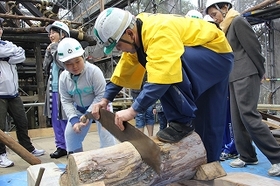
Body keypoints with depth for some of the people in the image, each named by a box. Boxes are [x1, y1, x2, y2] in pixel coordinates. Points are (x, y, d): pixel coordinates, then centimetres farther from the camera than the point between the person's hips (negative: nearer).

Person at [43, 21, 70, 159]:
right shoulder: (52, 49, 19)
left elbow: (64, 65, -18)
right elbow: (46, 69, 14)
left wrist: (55, 50, -9)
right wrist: (48, 53, 4)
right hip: (53, 90, 8)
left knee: (66, 121, -4)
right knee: (56, 121, 11)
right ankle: (61, 146, 20)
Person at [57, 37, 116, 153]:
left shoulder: (93, 71, -29)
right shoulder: (63, 77, -14)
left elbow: (101, 95, -26)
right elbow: (66, 101, -11)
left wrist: (89, 113, -30)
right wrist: (74, 120, -24)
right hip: (79, 109, 5)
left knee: (106, 133, -16)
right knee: (70, 134, 10)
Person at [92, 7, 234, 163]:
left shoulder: (159, 32, -34)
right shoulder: (135, 35, -5)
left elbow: (161, 78, -43)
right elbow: (123, 72, 1)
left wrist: (133, 110, -38)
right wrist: (105, 100, -4)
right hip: (195, 62, 8)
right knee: (206, 120, 11)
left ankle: (182, 122, -17)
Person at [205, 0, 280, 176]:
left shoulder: (238, 21, -5)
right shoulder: (226, 28, 20)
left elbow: (254, 47, -10)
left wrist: (261, 73, -6)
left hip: (246, 75, -9)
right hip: (234, 78, 9)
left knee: (248, 115, -14)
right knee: (237, 118, 5)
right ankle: (247, 156, 13)